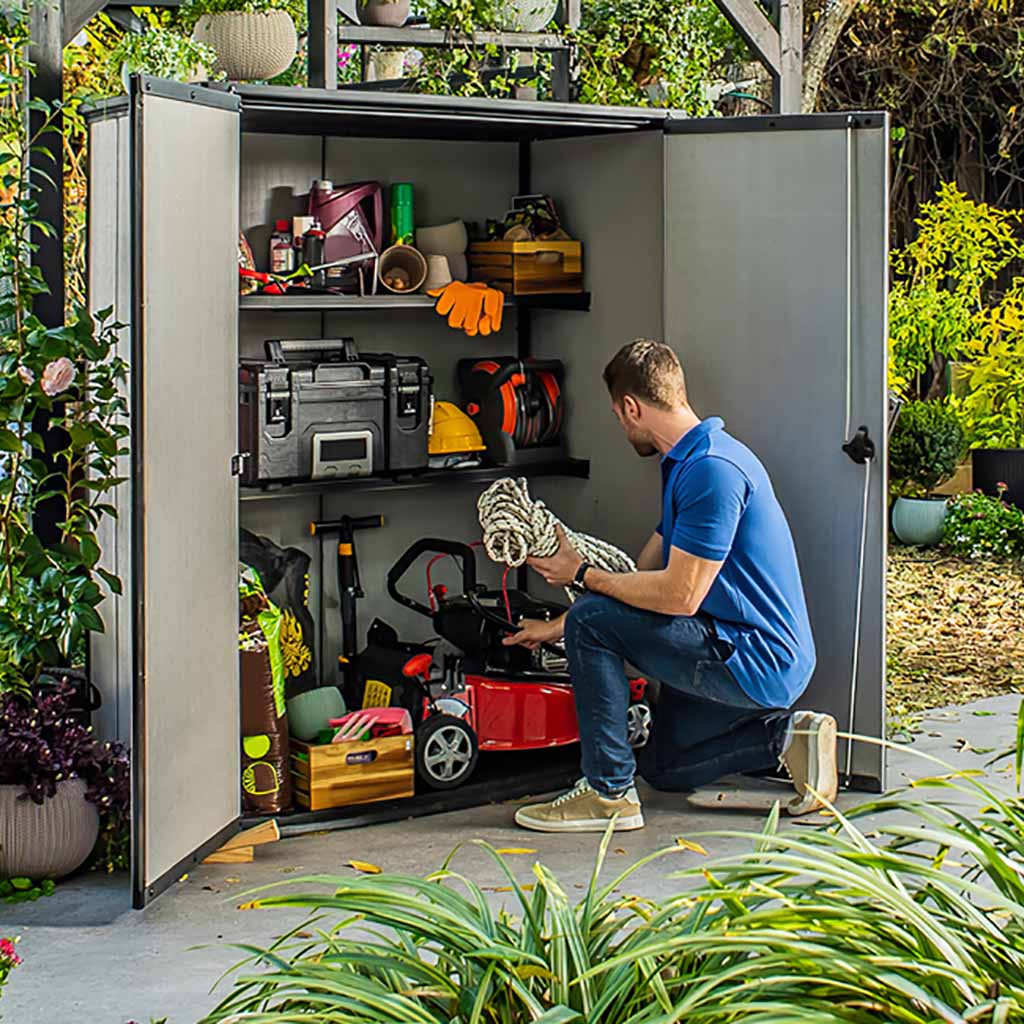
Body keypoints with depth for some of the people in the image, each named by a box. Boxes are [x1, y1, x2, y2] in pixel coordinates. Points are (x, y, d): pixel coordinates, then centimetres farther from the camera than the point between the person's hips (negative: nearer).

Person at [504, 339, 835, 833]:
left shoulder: (711, 469, -21)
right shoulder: (687, 463, 13)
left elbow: (678, 596, -24)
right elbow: (644, 576, 20)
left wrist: (582, 574, -11)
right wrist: (556, 628, 23)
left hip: (757, 661, -11)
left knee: (592, 623, -15)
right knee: (665, 767, 25)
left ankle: (608, 793, -8)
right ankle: (786, 734, 12)